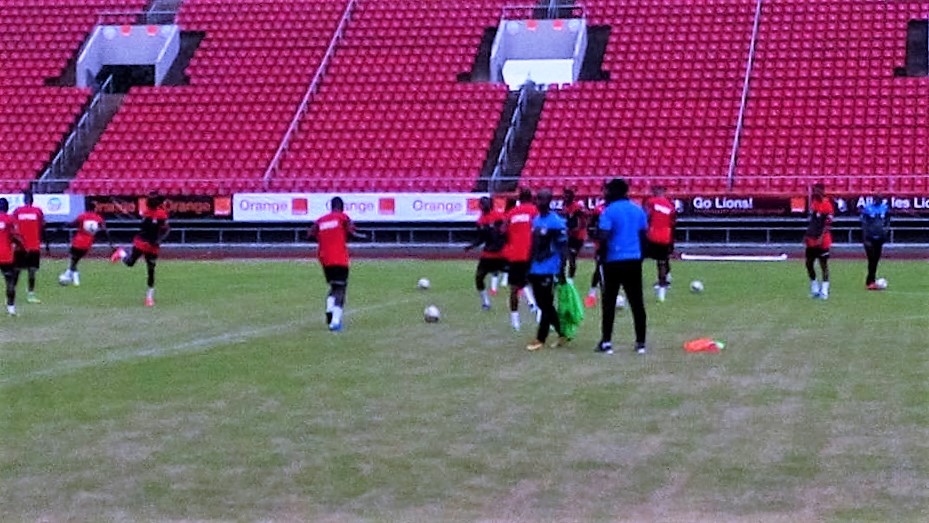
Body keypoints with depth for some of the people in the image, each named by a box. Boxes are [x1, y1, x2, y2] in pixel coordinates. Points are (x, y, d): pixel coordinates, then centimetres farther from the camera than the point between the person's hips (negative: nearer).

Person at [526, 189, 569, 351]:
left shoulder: (556, 222, -13)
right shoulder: (536, 220, 12)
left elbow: (563, 248, -13)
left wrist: (561, 271, -17)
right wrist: (529, 268, 19)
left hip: (549, 271, -9)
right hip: (536, 270, 9)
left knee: (546, 306, -2)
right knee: (544, 305, 13)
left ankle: (540, 339, 2)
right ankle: (563, 334, 23)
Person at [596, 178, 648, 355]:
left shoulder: (609, 211, -8)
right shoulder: (638, 210, 7)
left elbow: (604, 237, -14)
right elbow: (644, 235, 10)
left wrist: (601, 256, -3)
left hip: (614, 261, -4)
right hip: (634, 261, 4)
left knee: (609, 302, 4)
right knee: (637, 302, 7)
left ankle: (606, 342, 4)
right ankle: (640, 342, 7)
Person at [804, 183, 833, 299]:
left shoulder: (827, 205, -13)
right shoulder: (813, 203, 10)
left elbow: (828, 224, -16)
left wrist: (821, 237, -23)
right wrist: (807, 235, 16)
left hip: (822, 241, -8)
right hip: (811, 240, 8)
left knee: (823, 264, 0)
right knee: (809, 263, 9)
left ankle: (824, 290, 5)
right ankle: (815, 289, 21)